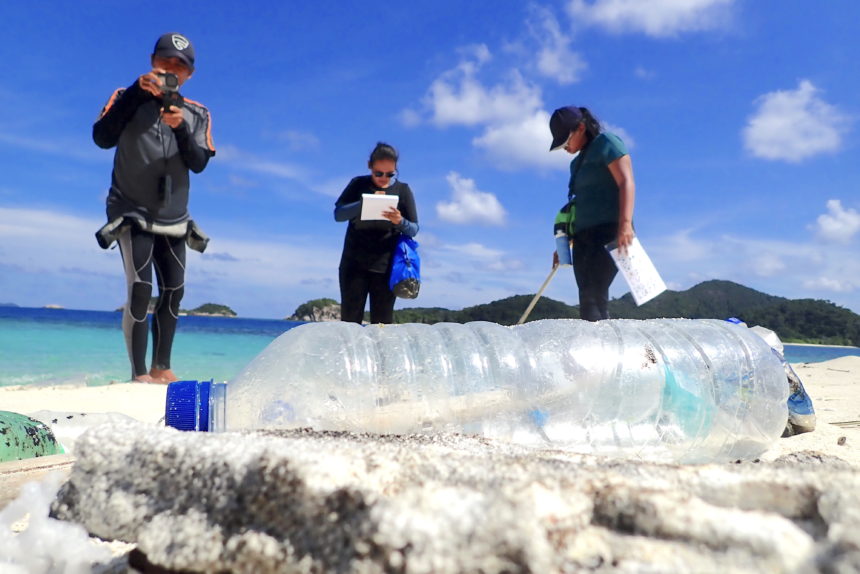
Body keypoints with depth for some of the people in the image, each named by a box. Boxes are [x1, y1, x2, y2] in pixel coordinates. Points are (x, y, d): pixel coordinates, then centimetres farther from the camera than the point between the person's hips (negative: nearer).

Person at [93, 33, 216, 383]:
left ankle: (161, 367, 19)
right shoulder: (128, 99, 0)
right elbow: (102, 138, -16)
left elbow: (199, 163, -6)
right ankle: (139, 373, -10)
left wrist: (180, 128, -24)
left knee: (173, 292, 5)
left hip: (173, 220, 4)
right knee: (140, 289, -17)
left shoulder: (197, 115, 6)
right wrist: (138, 92, -20)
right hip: (132, 214, -4)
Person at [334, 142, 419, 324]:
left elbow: (414, 229, 0)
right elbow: (338, 214, -5)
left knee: (383, 323, 1)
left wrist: (400, 222, -22)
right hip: (354, 263, 0)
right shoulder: (358, 184, 5)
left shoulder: (403, 190, 4)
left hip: (385, 266, 0)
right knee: (349, 319, 1)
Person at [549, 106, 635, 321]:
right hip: (583, 236, 8)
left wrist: (625, 223, -25)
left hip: (608, 231, -8)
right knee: (587, 300, -5)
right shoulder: (577, 163, 25)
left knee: (593, 296, -21)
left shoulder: (606, 142, 2)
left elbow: (627, 182, -11)